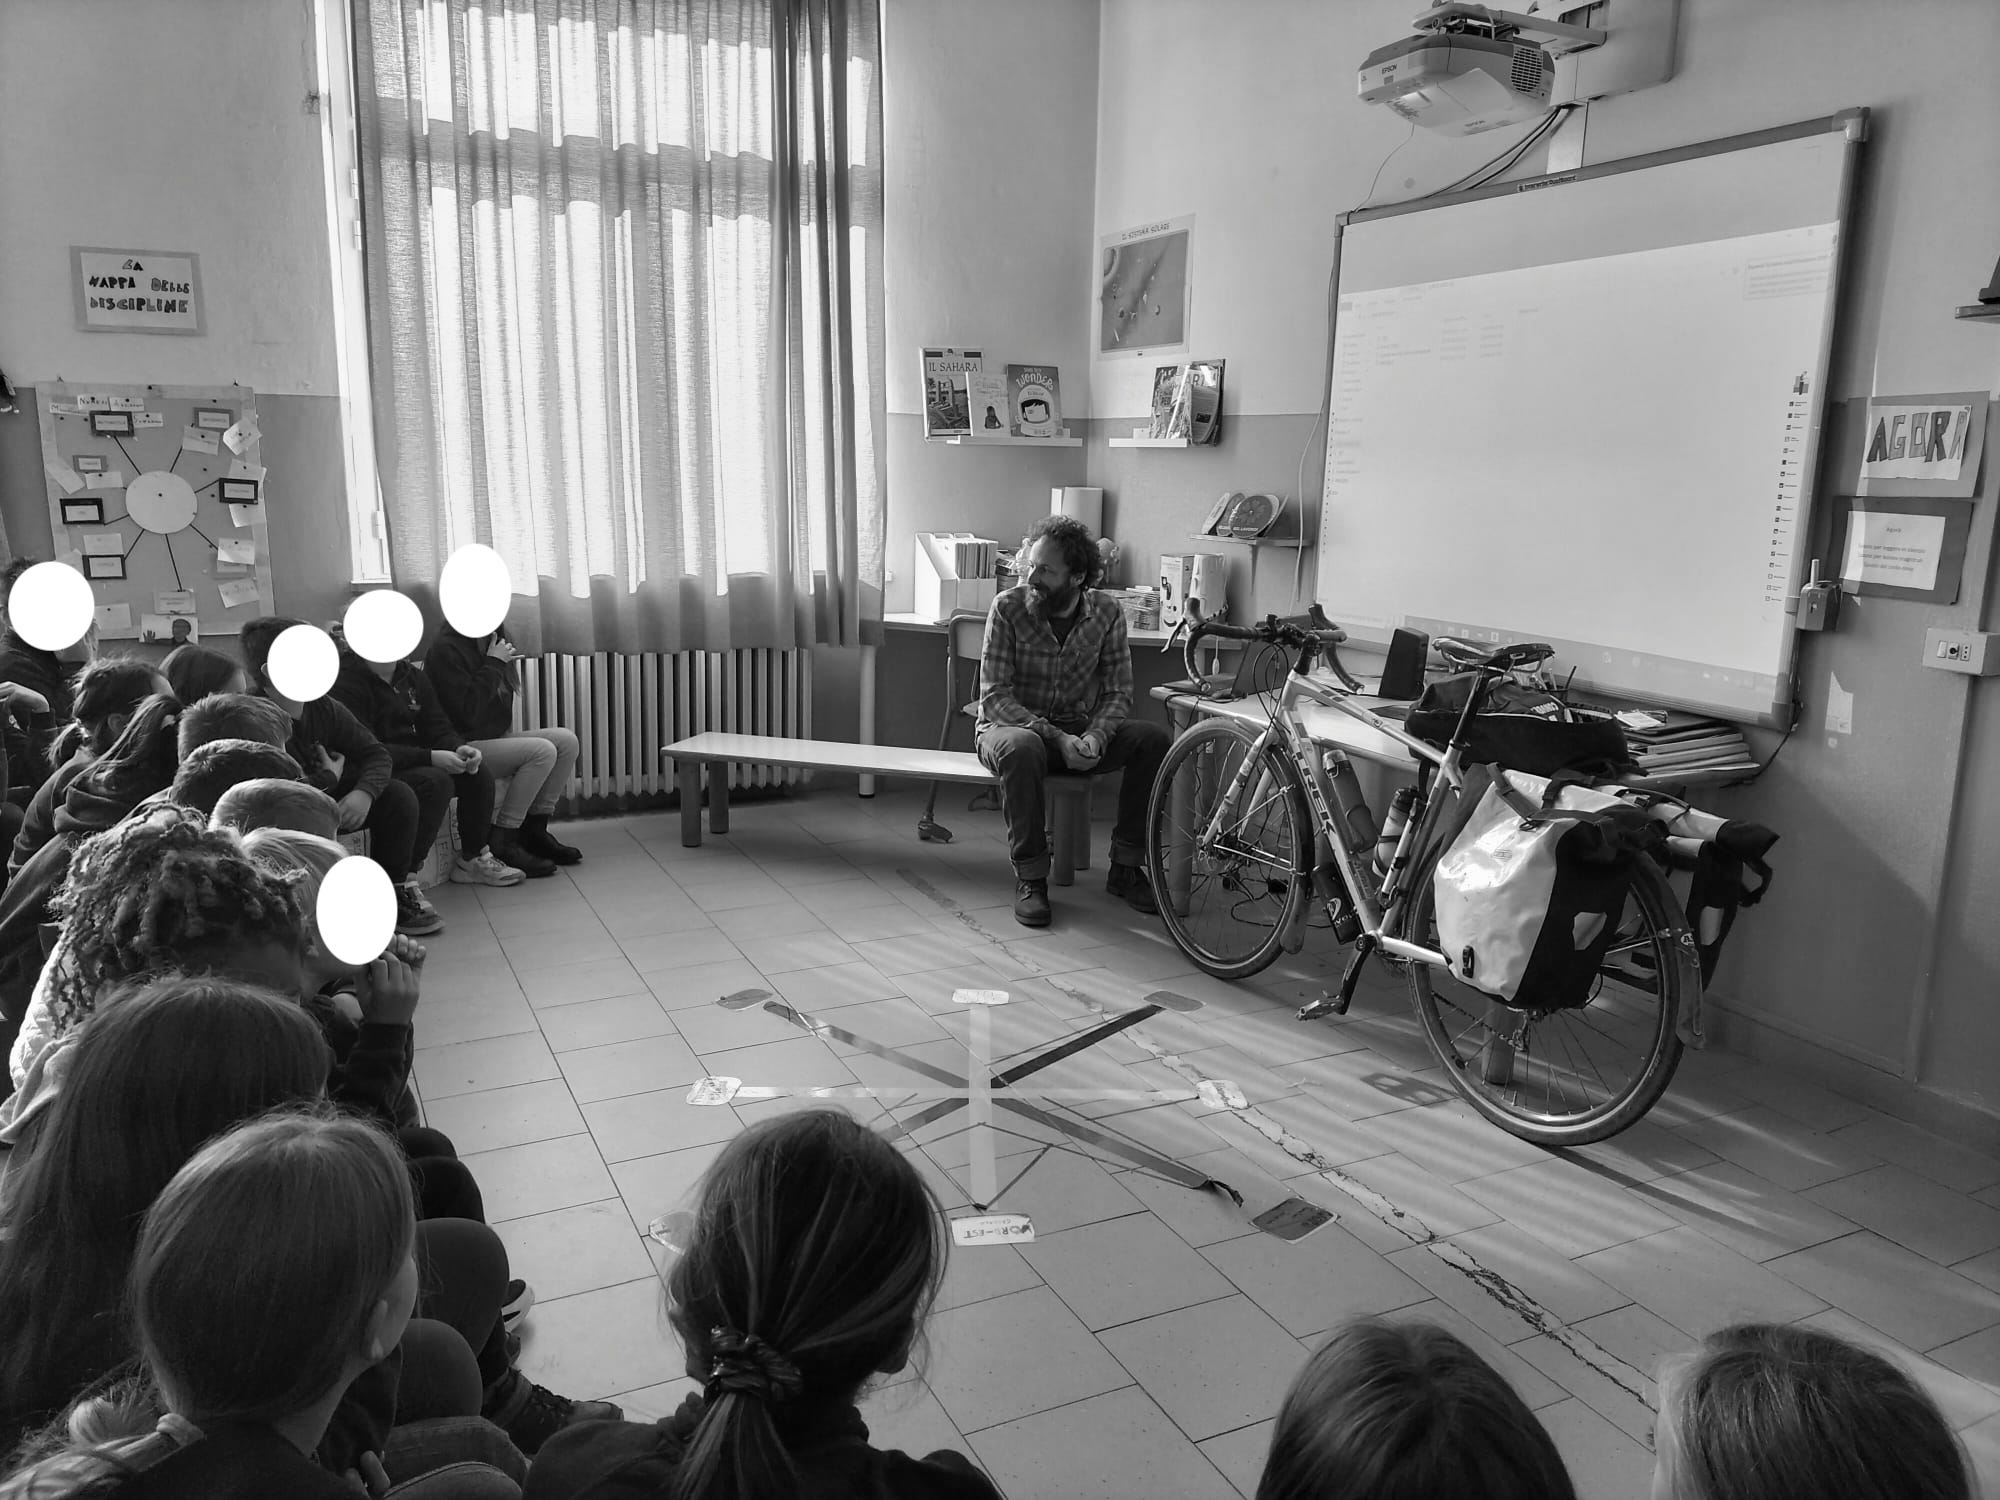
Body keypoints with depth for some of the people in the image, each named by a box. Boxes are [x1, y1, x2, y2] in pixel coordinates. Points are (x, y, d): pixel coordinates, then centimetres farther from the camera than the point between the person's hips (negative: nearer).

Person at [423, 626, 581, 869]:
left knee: (566, 741, -6)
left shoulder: (492, 642, 12)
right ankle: (501, 842, -19)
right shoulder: (446, 650, -15)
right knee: (542, 751, -26)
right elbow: (467, 714, -25)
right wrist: (493, 665, -18)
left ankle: (534, 830, -1)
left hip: (494, 738, 9)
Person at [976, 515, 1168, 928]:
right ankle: (1030, 878, -23)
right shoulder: (1009, 607, -15)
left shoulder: (1106, 611, -7)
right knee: (1022, 748, -39)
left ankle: (1125, 867, -7)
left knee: (1153, 739, -20)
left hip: (1079, 730, 3)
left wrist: (1095, 736, -26)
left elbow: (1117, 692, -4)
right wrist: (1056, 738, -30)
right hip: (1011, 725, -3)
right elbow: (995, 696, -18)